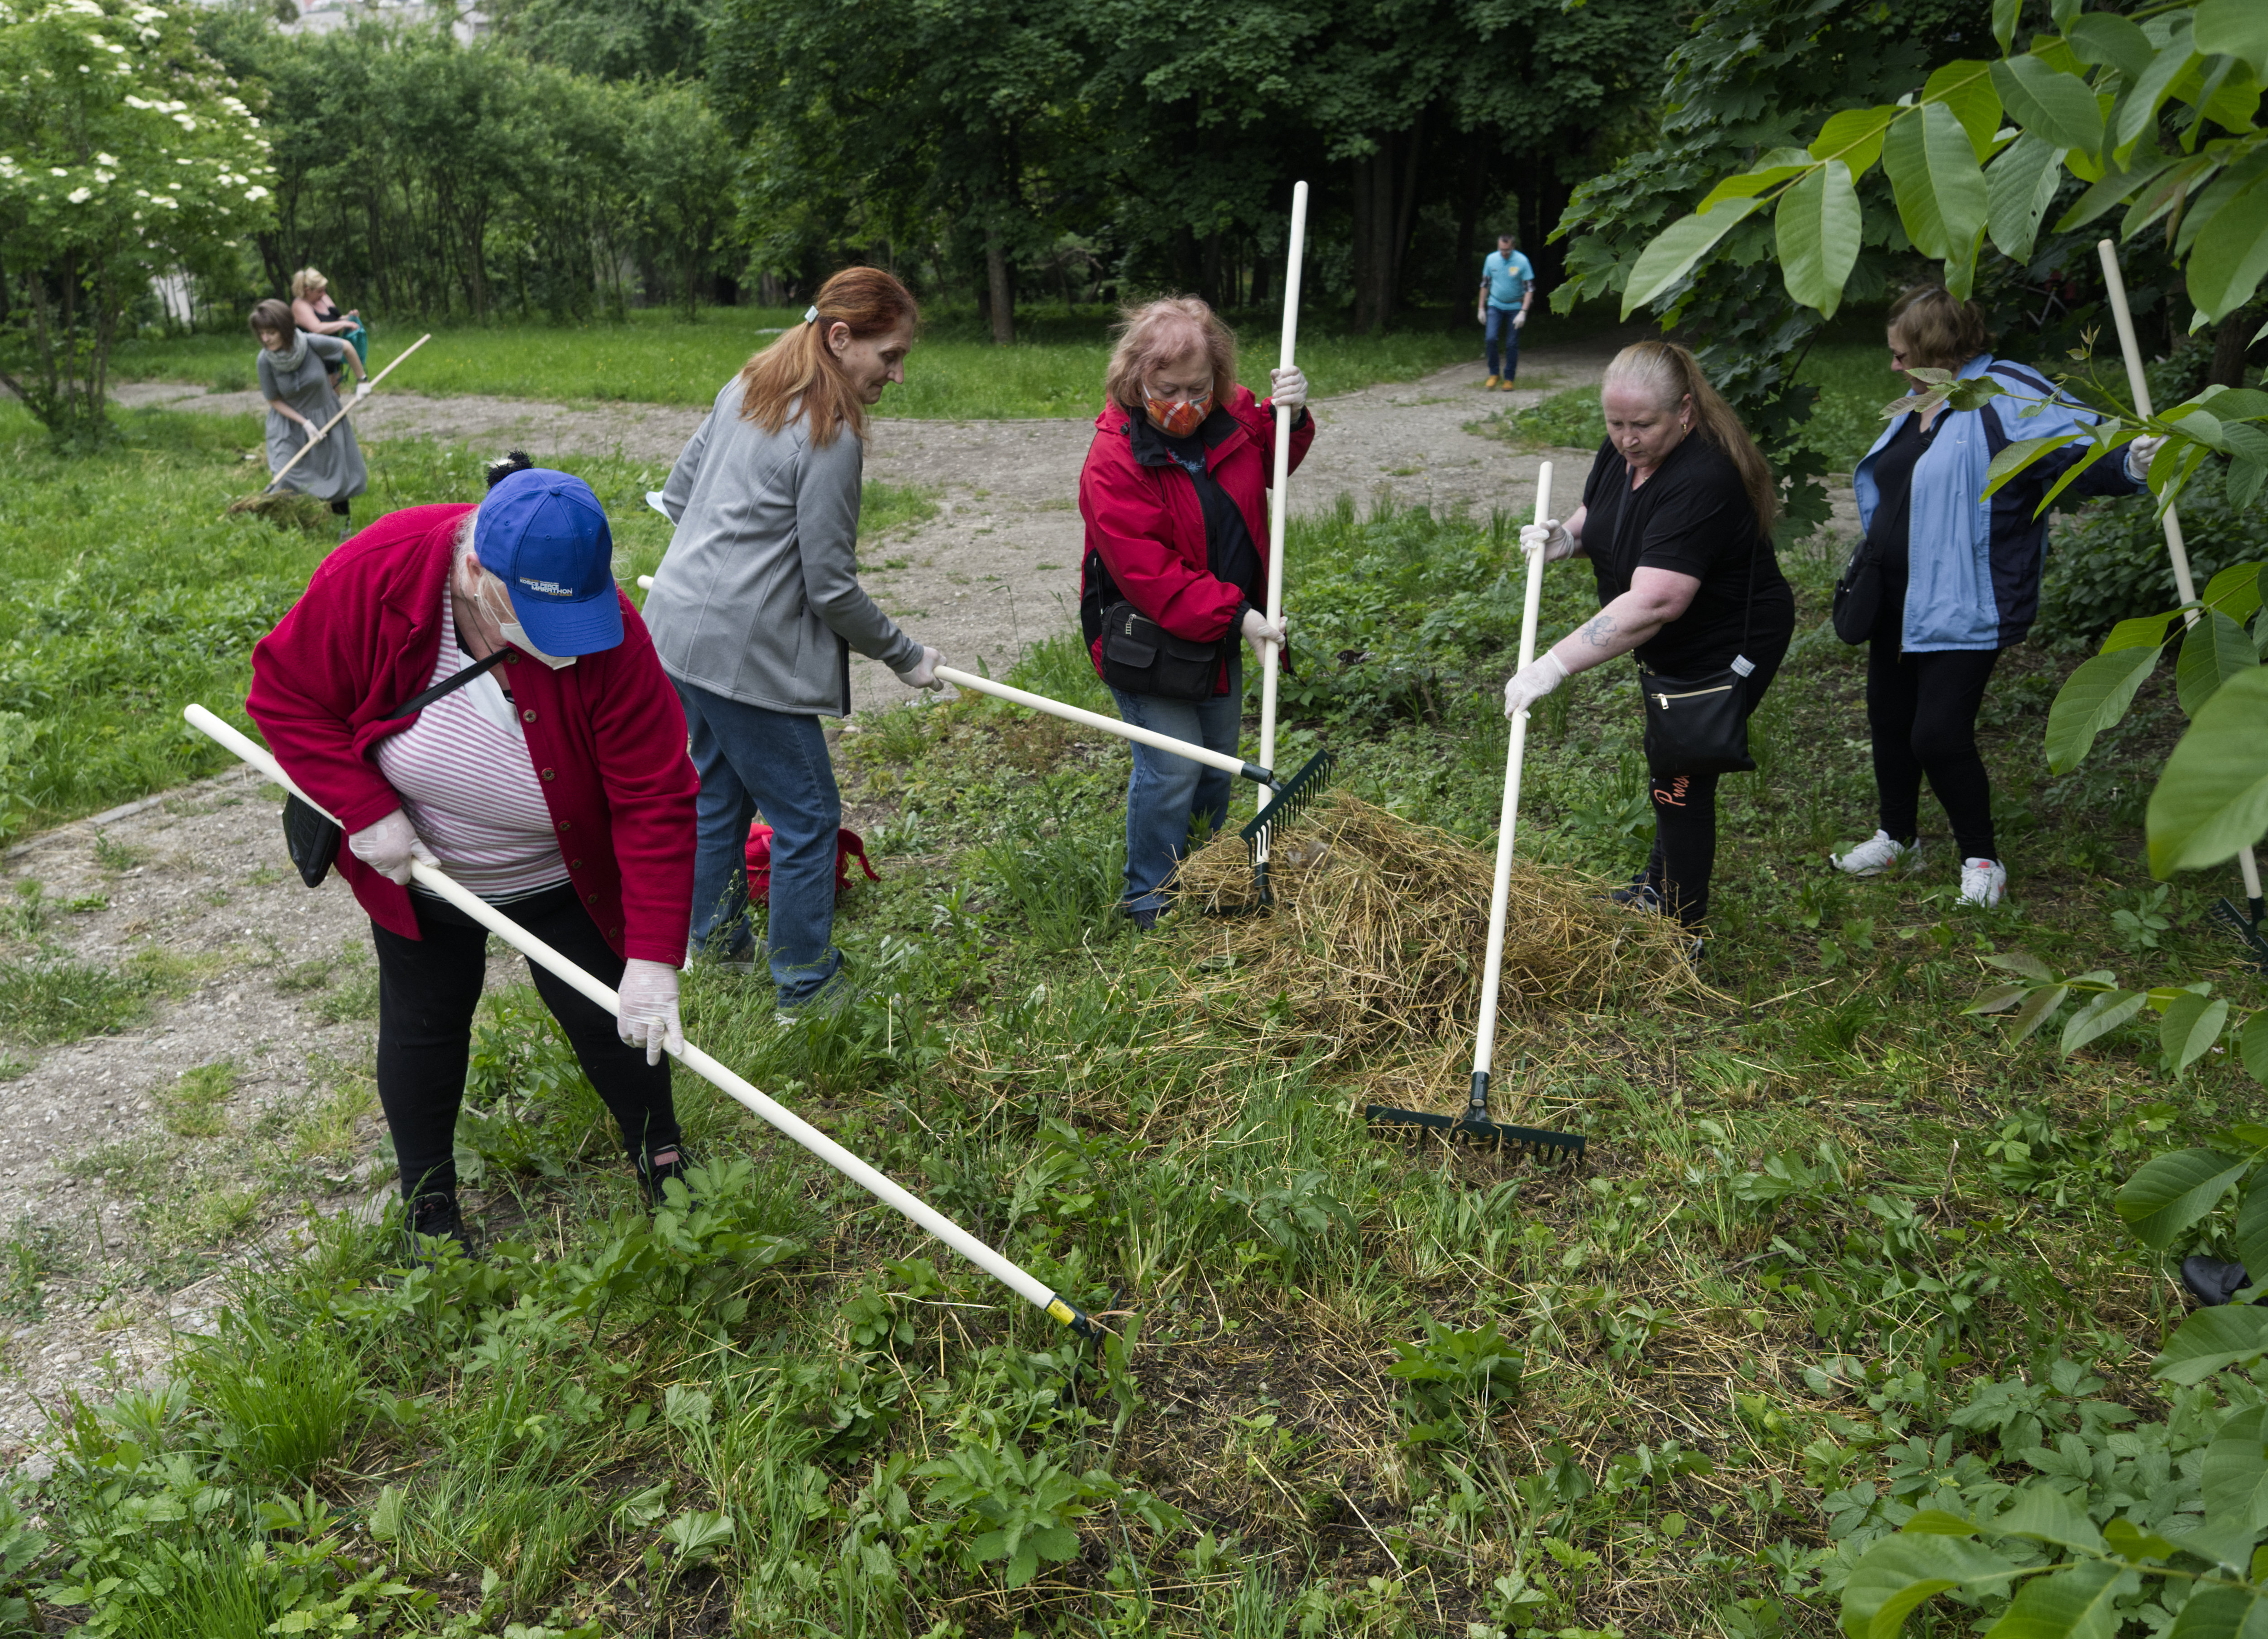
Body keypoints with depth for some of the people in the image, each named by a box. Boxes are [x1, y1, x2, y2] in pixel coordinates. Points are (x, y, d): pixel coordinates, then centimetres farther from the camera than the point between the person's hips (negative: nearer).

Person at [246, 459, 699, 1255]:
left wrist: (653, 959, -34)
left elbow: (654, 802, -30)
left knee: (612, 1015, 8)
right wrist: (366, 810, -25)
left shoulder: (606, 639, -33)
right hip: (417, 868, 1)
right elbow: (288, 692, -15)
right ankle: (427, 1203, 37)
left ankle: (661, 1157, 36)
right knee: (424, 1022, 15)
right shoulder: (377, 574, -31)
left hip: (561, 879, -1)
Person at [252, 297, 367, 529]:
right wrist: (305, 424, -18)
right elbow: (274, 400, -11)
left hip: (326, 418, 1)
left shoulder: (312, 344, -26)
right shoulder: (265, 360, -22)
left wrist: (362, 380, 1)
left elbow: (346, 348, -7)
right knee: (287, 478, -13)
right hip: (290, 424, -1)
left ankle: (343, 524, 33)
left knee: (339, 473, 12)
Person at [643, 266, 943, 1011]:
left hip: (679, 625, 9)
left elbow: (678, 494, 16)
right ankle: (806, 984, 15)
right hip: (741, 653, -9)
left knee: (720, 784, 24)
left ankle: (716, 934, 41)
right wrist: (907, 657, -3)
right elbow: (832, 590, -15)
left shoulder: (746, 387, 8)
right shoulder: (831, 438, -18)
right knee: (806, 815, 4)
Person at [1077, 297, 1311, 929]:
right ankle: (1150, 898, 15)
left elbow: (1269, 467, 15)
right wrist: (1235, 616, -29)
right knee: (1172, 767, -6)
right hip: (1147, 637, -7)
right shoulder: (1114, 462, -26)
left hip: (1220, 628, 7)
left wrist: (1290, 417, -7)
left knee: (1219, 758, 18)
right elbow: (1148, 577, -28)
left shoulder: (1233, 418, -6)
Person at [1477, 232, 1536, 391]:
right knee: (1491, 338, -14)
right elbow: (1485, 284, 9)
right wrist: (1482, 309, 8)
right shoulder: (1491, 259, -3)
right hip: (1495, 305, 2)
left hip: (1515, 307, -2)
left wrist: (1523, 313, -18)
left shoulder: (1522, 262, -12)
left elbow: (1530, 289, -10)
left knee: (1512, 344, -1)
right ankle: (1494, 374, 2)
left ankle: (1509, 379, 10)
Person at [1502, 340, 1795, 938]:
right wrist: (1565, 537, -11)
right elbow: (1596, 514, 14)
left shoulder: (1702, 480, -35)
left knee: (1681, 781, -4)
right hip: (1672, 645, 9)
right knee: (1670, 761, 23)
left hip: (1726, 649, -9)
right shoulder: (1624, 450, -7)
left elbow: (1653, 604, -44)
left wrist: (1555, 665, -49)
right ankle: (1659, 886, 44)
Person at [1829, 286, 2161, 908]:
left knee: (1939, 734, -10)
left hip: (1962, 607, -9)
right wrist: (1870, 565, 28)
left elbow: (2080, 446, -28)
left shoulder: (2006, 398, -16)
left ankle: (1981, 858, 12)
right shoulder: (1922, 403, 11)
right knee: (1889, 719, 17)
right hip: (1898, 600, 9)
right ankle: (1898, 838, 38)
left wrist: (2129, 465, -49)